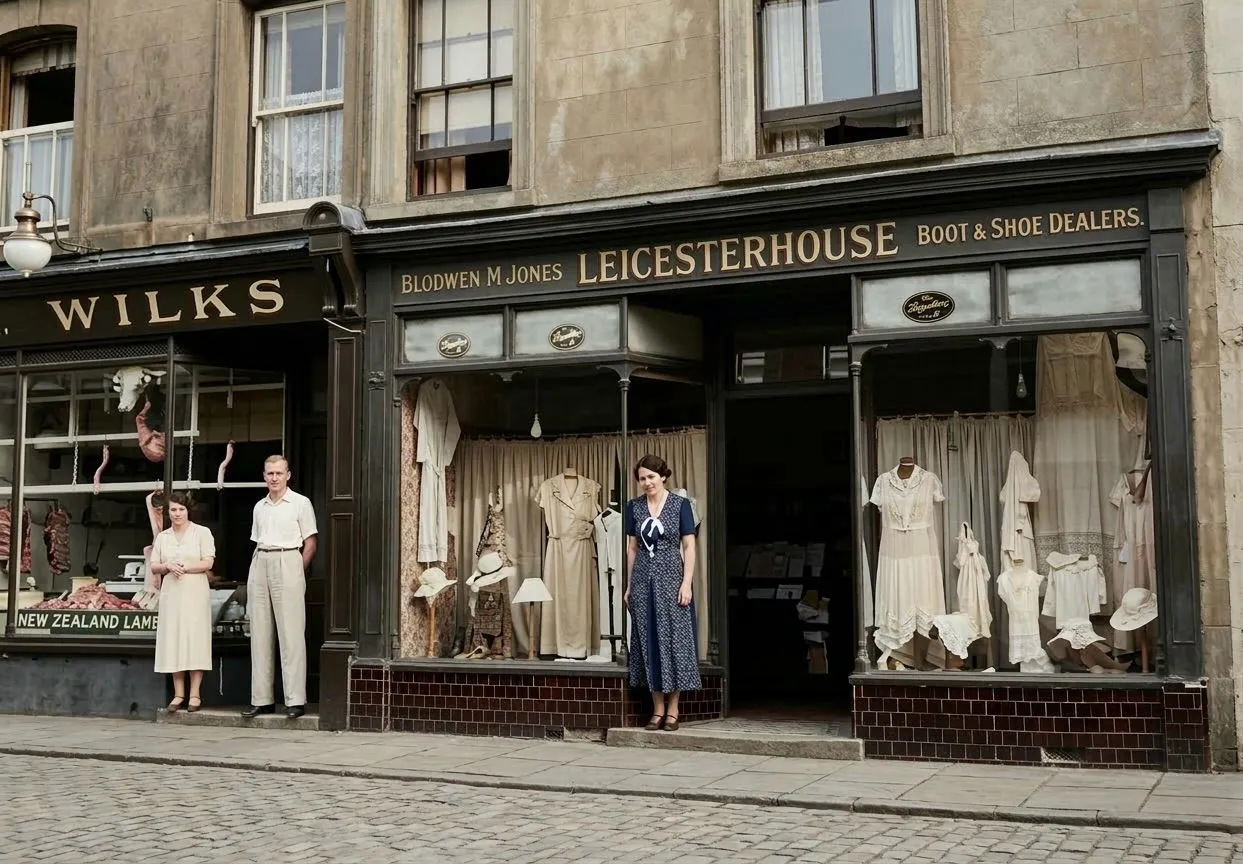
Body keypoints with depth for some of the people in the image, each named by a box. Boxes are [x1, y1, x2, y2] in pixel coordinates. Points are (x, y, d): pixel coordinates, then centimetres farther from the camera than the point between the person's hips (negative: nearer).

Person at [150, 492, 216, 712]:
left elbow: (208, 562, -4)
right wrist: (167, 566, -8)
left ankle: (195, 694, -1)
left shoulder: (202, 532, 3)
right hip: (171, 593, 4)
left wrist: (184, 567, -12)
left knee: (195, 640, -5)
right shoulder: (162, 537, 15)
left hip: (195, 593, -4)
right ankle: (178, 694, 7)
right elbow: (153, 566, 12)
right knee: (173, 641, 1)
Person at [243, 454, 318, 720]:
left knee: (291, 632, -8)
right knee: (259, 633, 5)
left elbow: (310, 544, 0)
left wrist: (297, 572, -5)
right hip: (260, 565, 6)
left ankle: (295, 700, -7)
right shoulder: (259, 507, 16)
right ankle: (261, 698, 10)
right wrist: (258, 567, 9)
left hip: (287, 562, -6)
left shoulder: (300, 503, 1)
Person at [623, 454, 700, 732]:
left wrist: (686, 583, -11)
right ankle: (658, 709, 12)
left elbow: (689, 546, -4)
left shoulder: (680, 504, -2)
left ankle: (672, 710, 7)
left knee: (673, 640, -1)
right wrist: (629, 585, 9)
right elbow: (632, 547, 11)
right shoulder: (634, 507, 7)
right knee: (649, 643, 4)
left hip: (671, 578, -3)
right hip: (643, 580, 3)